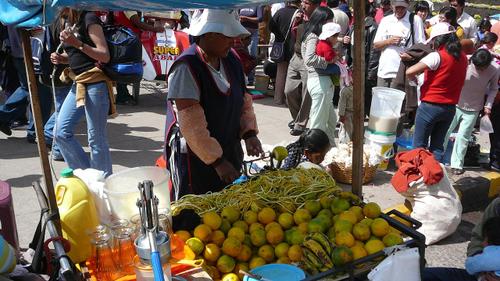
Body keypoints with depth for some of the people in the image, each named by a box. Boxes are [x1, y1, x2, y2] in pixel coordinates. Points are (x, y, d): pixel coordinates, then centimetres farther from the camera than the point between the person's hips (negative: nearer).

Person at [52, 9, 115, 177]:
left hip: (95, 84, -9)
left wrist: (77, 43, -21)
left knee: (96, 139, -3)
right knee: (62, 132, 7)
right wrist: (61, 58, 5)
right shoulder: (71, 22, 15)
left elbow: (105, 56, -14)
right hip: (78, 84, 9)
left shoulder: (90, 19, -10)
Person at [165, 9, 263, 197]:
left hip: (229, 154, 7)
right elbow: (192, 125, -22)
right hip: (196, 160, -7)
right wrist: (217, 161, -20)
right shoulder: (186, 68, -20)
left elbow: (244, 101, 12)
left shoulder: (231, 59, 3)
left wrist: (249, 133, -4)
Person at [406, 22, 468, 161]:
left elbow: (409, 72, -21)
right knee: (437, 146, 14)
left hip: (430, 106, -6)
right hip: (450, 108, 6)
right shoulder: (462, 57, 5)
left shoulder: (437, 56, -15)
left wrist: (413, 79, -1)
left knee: (419, 145, 5)